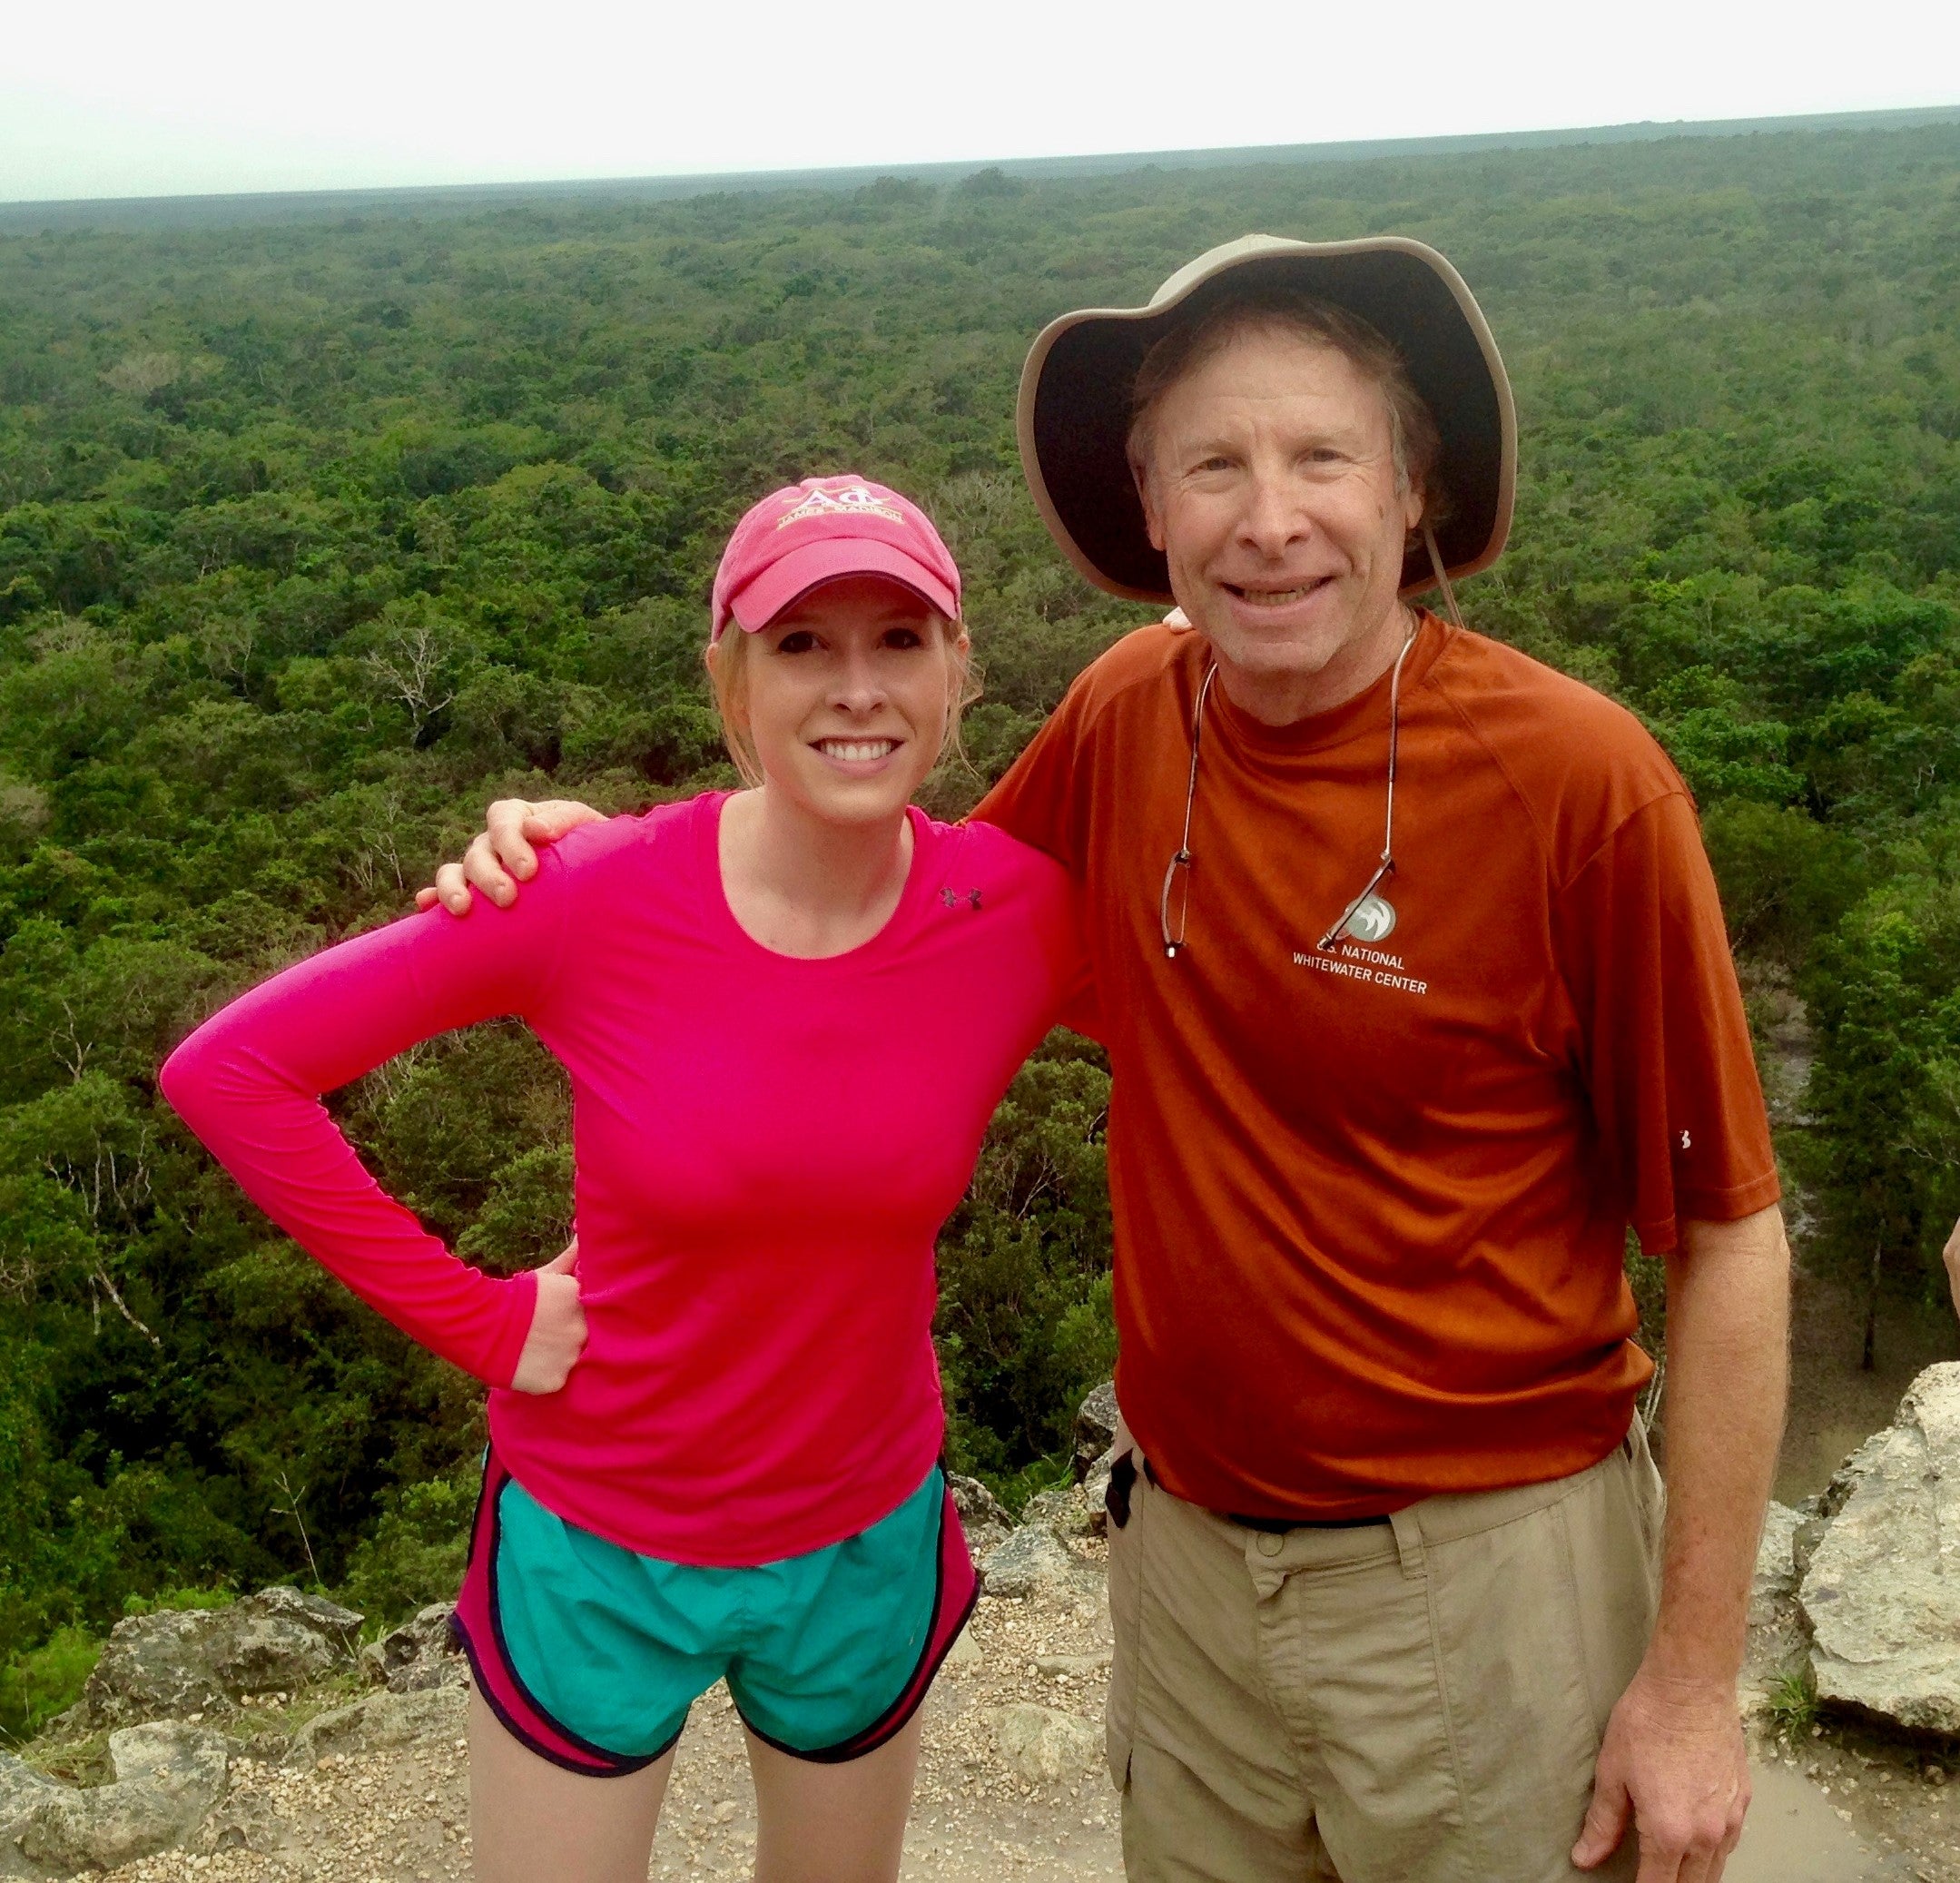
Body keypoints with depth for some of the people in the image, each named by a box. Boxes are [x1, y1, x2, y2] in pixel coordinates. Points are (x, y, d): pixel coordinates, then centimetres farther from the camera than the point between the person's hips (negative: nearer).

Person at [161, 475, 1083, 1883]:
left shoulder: (1021, 912, -16)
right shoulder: (593, 900, -22)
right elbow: (228, 1071, -16)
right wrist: (481, 1320, -16)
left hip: (869, 1548, 3)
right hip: (597, 1554, -2)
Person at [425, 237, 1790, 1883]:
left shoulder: (1580, 780, -19)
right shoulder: (1131, 714, -5)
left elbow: (1730, 1243, -12)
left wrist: (1697, 1680, -9)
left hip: (1480, 1569, -4)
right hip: (1184, 1545, 4)